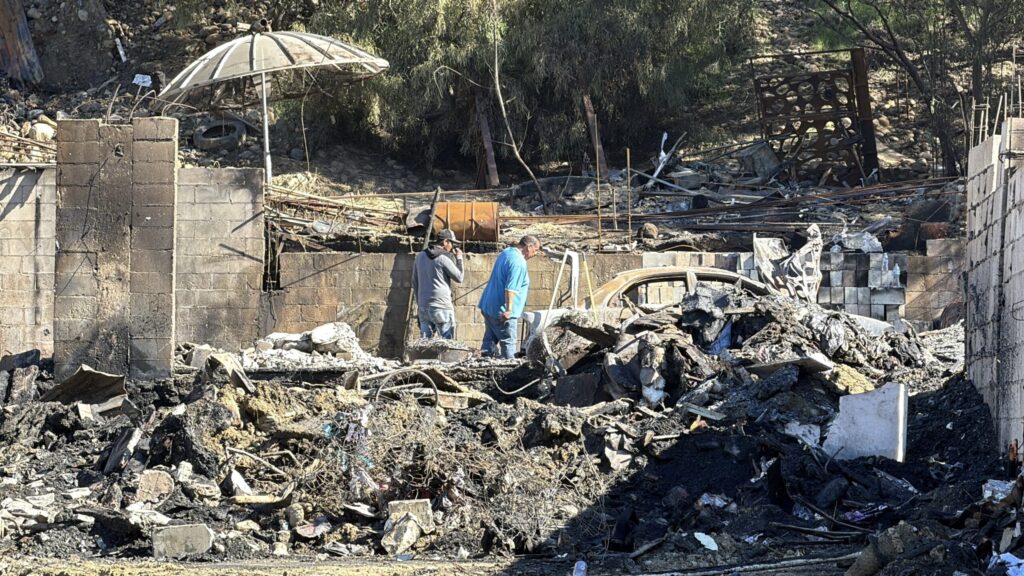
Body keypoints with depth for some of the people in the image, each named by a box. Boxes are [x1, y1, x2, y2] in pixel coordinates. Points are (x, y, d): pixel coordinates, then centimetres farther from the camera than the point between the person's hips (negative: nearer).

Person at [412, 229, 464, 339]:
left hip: (423, 306, 6)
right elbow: (459, 278, -4)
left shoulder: (420, 256, 10)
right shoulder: (444, 258, -11)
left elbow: (415, 282, 17)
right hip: (442, 307, -6)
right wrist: (459, 259, 5)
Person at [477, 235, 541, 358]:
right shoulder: (519, 262, -18)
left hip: (488, 306, 10)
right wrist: (509, 310, -28)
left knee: (490, 341, 12)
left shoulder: (506, 252, 13)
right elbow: (510, 288, -26)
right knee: (509, 343, -4)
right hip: (501, 311, -10)